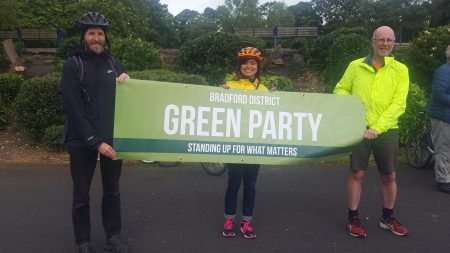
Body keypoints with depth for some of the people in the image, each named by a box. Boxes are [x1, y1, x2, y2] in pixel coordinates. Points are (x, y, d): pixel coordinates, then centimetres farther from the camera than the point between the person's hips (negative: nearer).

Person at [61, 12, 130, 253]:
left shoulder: (113, 63, 7)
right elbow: (74, 109, -13)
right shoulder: (73, 65, -6)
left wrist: (127, 81, -6)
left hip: (112, 138, 4)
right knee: (82, 194, 7)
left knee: (112, 190, 13)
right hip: (82, 141, -4)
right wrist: (95, 142, -19)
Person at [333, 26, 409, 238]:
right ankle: (353, 218, 18)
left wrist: (377, 127, -19)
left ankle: (388, 218, 30)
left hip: (387, 130, 1)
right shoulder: (355, 66, 3)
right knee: (357, 173, 4)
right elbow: (340, 90, 8)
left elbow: (398, 104, -7)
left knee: (389, 176, 10)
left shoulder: (400, 69, 1)